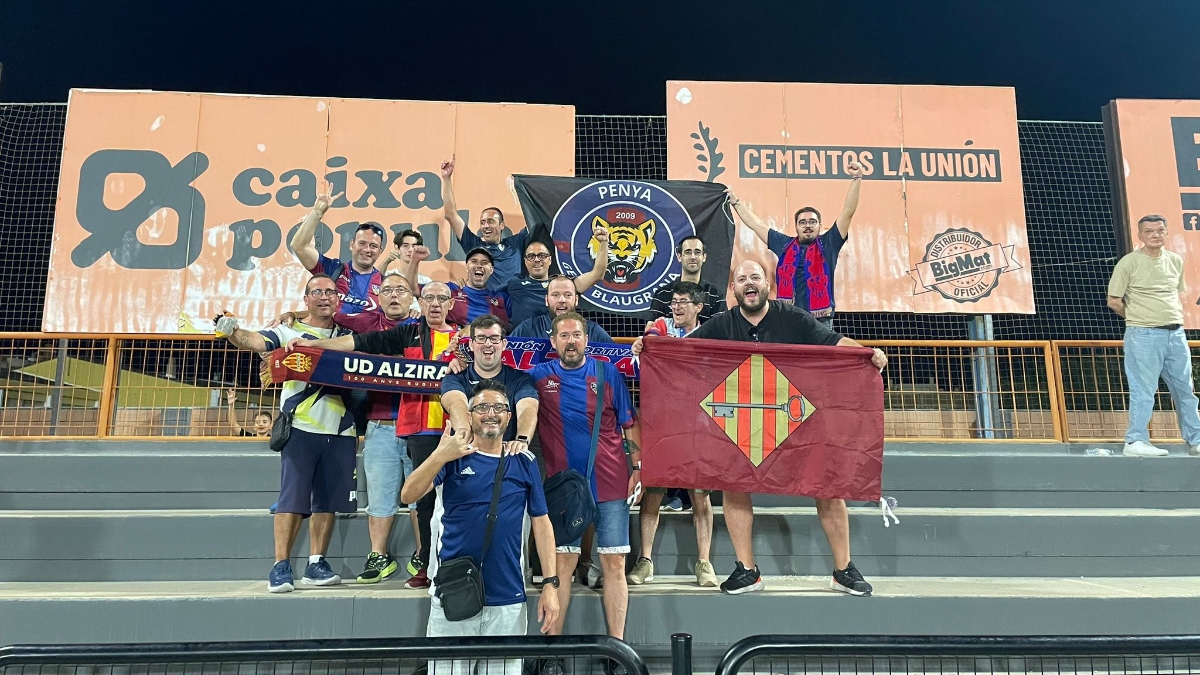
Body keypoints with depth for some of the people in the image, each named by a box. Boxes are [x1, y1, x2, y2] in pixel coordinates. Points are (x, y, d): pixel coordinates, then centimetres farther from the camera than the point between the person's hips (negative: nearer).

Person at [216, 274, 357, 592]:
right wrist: (231, 331, -30)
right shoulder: (289, 331, 6)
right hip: (301, 429, -3)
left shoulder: (348, 335, 16)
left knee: (328, 500, 7)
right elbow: (256, 341, -11)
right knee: (292, 497, -4)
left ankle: (316, 565, 16)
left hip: (340, 431, 3)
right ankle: (281, 567, 3)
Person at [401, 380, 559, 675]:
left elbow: (541, 523, 5)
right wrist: (440, 456, -30)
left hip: (508, 599, 1)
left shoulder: (523, 462, 5)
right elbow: (409, 495, -13)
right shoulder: (453, 457, 1)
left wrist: (550, 584, -3)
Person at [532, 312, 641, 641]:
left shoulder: (609, 373, 3)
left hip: (610, 484, 0)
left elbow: (630, 424, 5)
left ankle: (617, 642, 10)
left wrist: (638, 469, 0)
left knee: (614, 563, 2)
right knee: (562, 562, 4)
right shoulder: (539, 376, 3)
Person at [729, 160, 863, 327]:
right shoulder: (785, 245, 14)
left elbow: (848, 212, 1)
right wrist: (735, 202, 28)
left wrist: (856, 178, -6)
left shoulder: (828, 244, 8)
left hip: (821, 321, -2)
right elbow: (756, 224, 22)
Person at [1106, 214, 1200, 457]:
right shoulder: (1129, 262, -6)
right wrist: (1138, 319, 4)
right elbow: (1114, 301, -5)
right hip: (1144, 336, -6)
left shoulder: (1176, 261, 11)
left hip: (1176, 334, 6)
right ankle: (1136, 441, 2)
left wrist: (1175, 317, 12)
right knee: (1144, 390, -5)